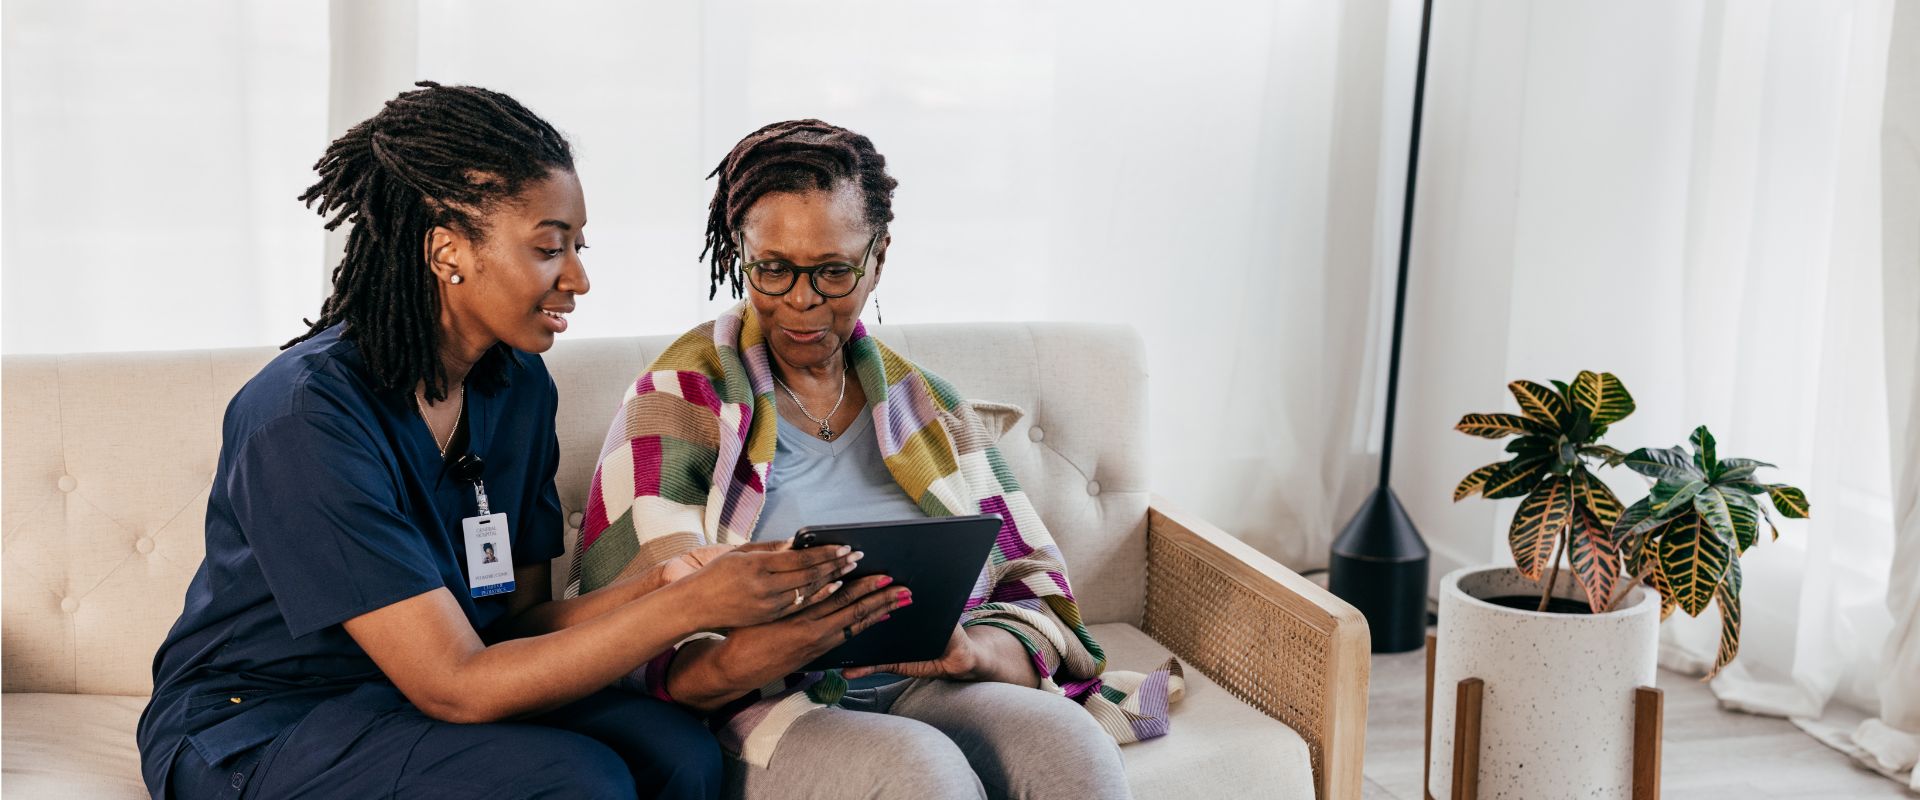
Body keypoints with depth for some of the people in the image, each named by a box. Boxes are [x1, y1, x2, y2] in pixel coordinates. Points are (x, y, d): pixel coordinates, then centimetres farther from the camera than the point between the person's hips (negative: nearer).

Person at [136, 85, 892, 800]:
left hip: (406, 697, 7)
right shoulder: (308, 415, -24)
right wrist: (691, 605, -28)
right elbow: (456, 686, -26)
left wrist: (655, 585, -19)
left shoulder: (517, 385, 0)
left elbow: (517, 619, 0)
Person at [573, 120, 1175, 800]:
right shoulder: (676, 405, 2)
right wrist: (738, 664, -28)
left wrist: (966, 651, -14)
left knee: (1068, 742, -28)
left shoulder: (928, 408, 14)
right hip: (761, 718, -3)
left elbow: (1039, 609, 10)